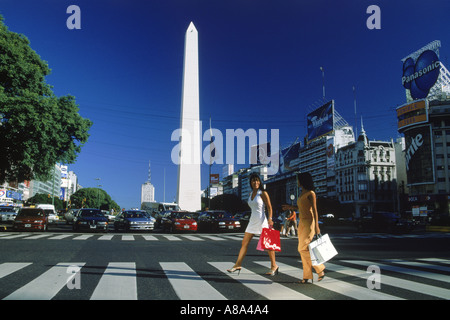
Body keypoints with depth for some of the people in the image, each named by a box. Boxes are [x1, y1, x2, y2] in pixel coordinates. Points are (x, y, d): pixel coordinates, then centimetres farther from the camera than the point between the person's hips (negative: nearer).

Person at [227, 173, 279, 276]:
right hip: (252, 221, 7)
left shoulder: (263, 193, -5)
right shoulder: (251, 193, 14)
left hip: (261, 220, -7)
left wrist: (270, 219, -20)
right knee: (244, 243, 4)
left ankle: (274, 266, 11)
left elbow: (269, 207, -8)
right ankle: (238, 265, 9)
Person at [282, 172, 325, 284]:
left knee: (303, 249, -12)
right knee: (303, 250, 6)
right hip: (302, 223, 9)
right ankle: (307, 276, 10)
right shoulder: (302, 193, 14)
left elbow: (314, 210, -14)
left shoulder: (310, 193, -11)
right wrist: (291, 207, 32)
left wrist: (316, 226, -19)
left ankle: (320, 269, 5)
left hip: (309, 223, -9)